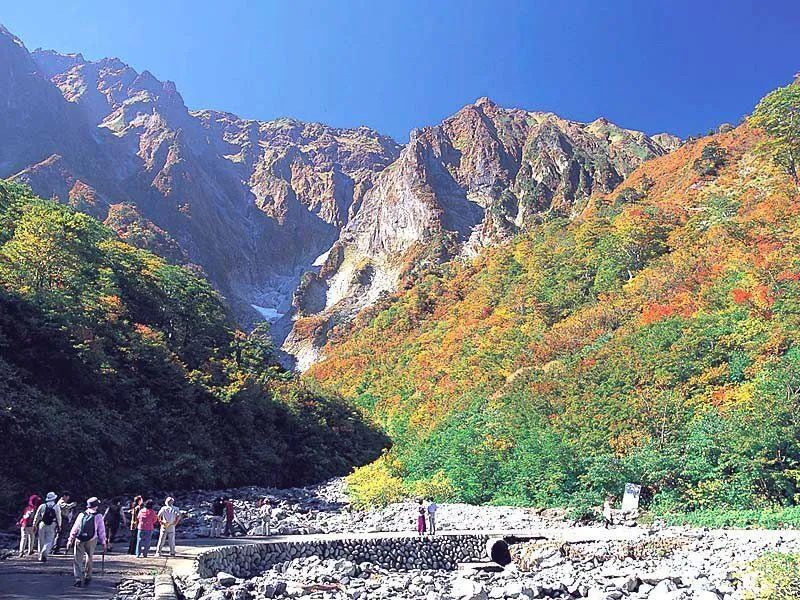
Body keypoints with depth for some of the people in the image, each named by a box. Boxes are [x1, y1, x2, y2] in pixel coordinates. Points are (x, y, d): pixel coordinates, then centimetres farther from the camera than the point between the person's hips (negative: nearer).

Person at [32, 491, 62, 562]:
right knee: (49, 541, 0)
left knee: (41, 541, 14)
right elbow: (59, 517, 2)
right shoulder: (57, 507, 0)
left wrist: (34, 525, 17)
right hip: (52, 526, -2)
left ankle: (40, 556, 20)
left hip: (42, 525, 2)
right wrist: (59, 526, 13)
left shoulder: (42, 506, 3)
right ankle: (44, 553, -22)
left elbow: (36, 516, 7)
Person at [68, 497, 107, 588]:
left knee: (78, 560, 5)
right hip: (91, 540, -1)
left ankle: (78, 579, -6)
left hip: (79, 540, 1)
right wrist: (103, 542, 9)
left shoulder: (81, 515, 4)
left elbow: (74, 528, 5)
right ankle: (87, 577, 26)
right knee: (89, 558, 18)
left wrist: (71, 539, 12)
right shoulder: (98, 516, -2)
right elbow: (101, 531, 1)